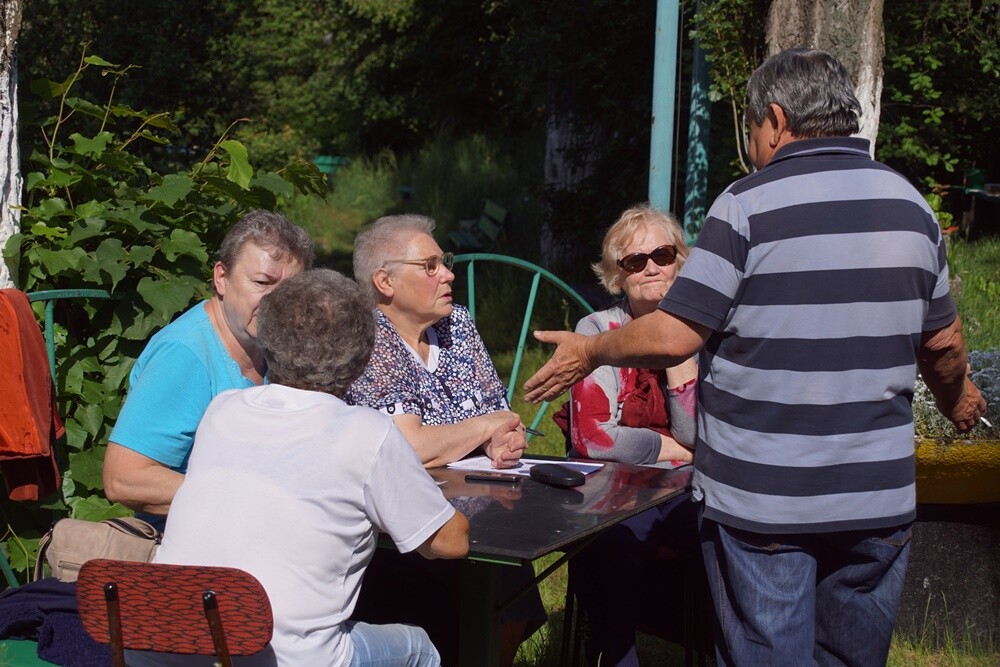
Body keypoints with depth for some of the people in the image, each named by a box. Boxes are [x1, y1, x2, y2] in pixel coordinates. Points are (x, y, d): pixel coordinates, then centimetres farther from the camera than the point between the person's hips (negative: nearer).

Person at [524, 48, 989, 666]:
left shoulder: (749, 204, -11)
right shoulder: (911, 204, 5)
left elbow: (674, 336, -13)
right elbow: (942, 341, 13)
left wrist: (591, 350, 4)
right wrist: (957, 396, 34)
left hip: (760, 499, -5)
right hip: (879, 496, 5)